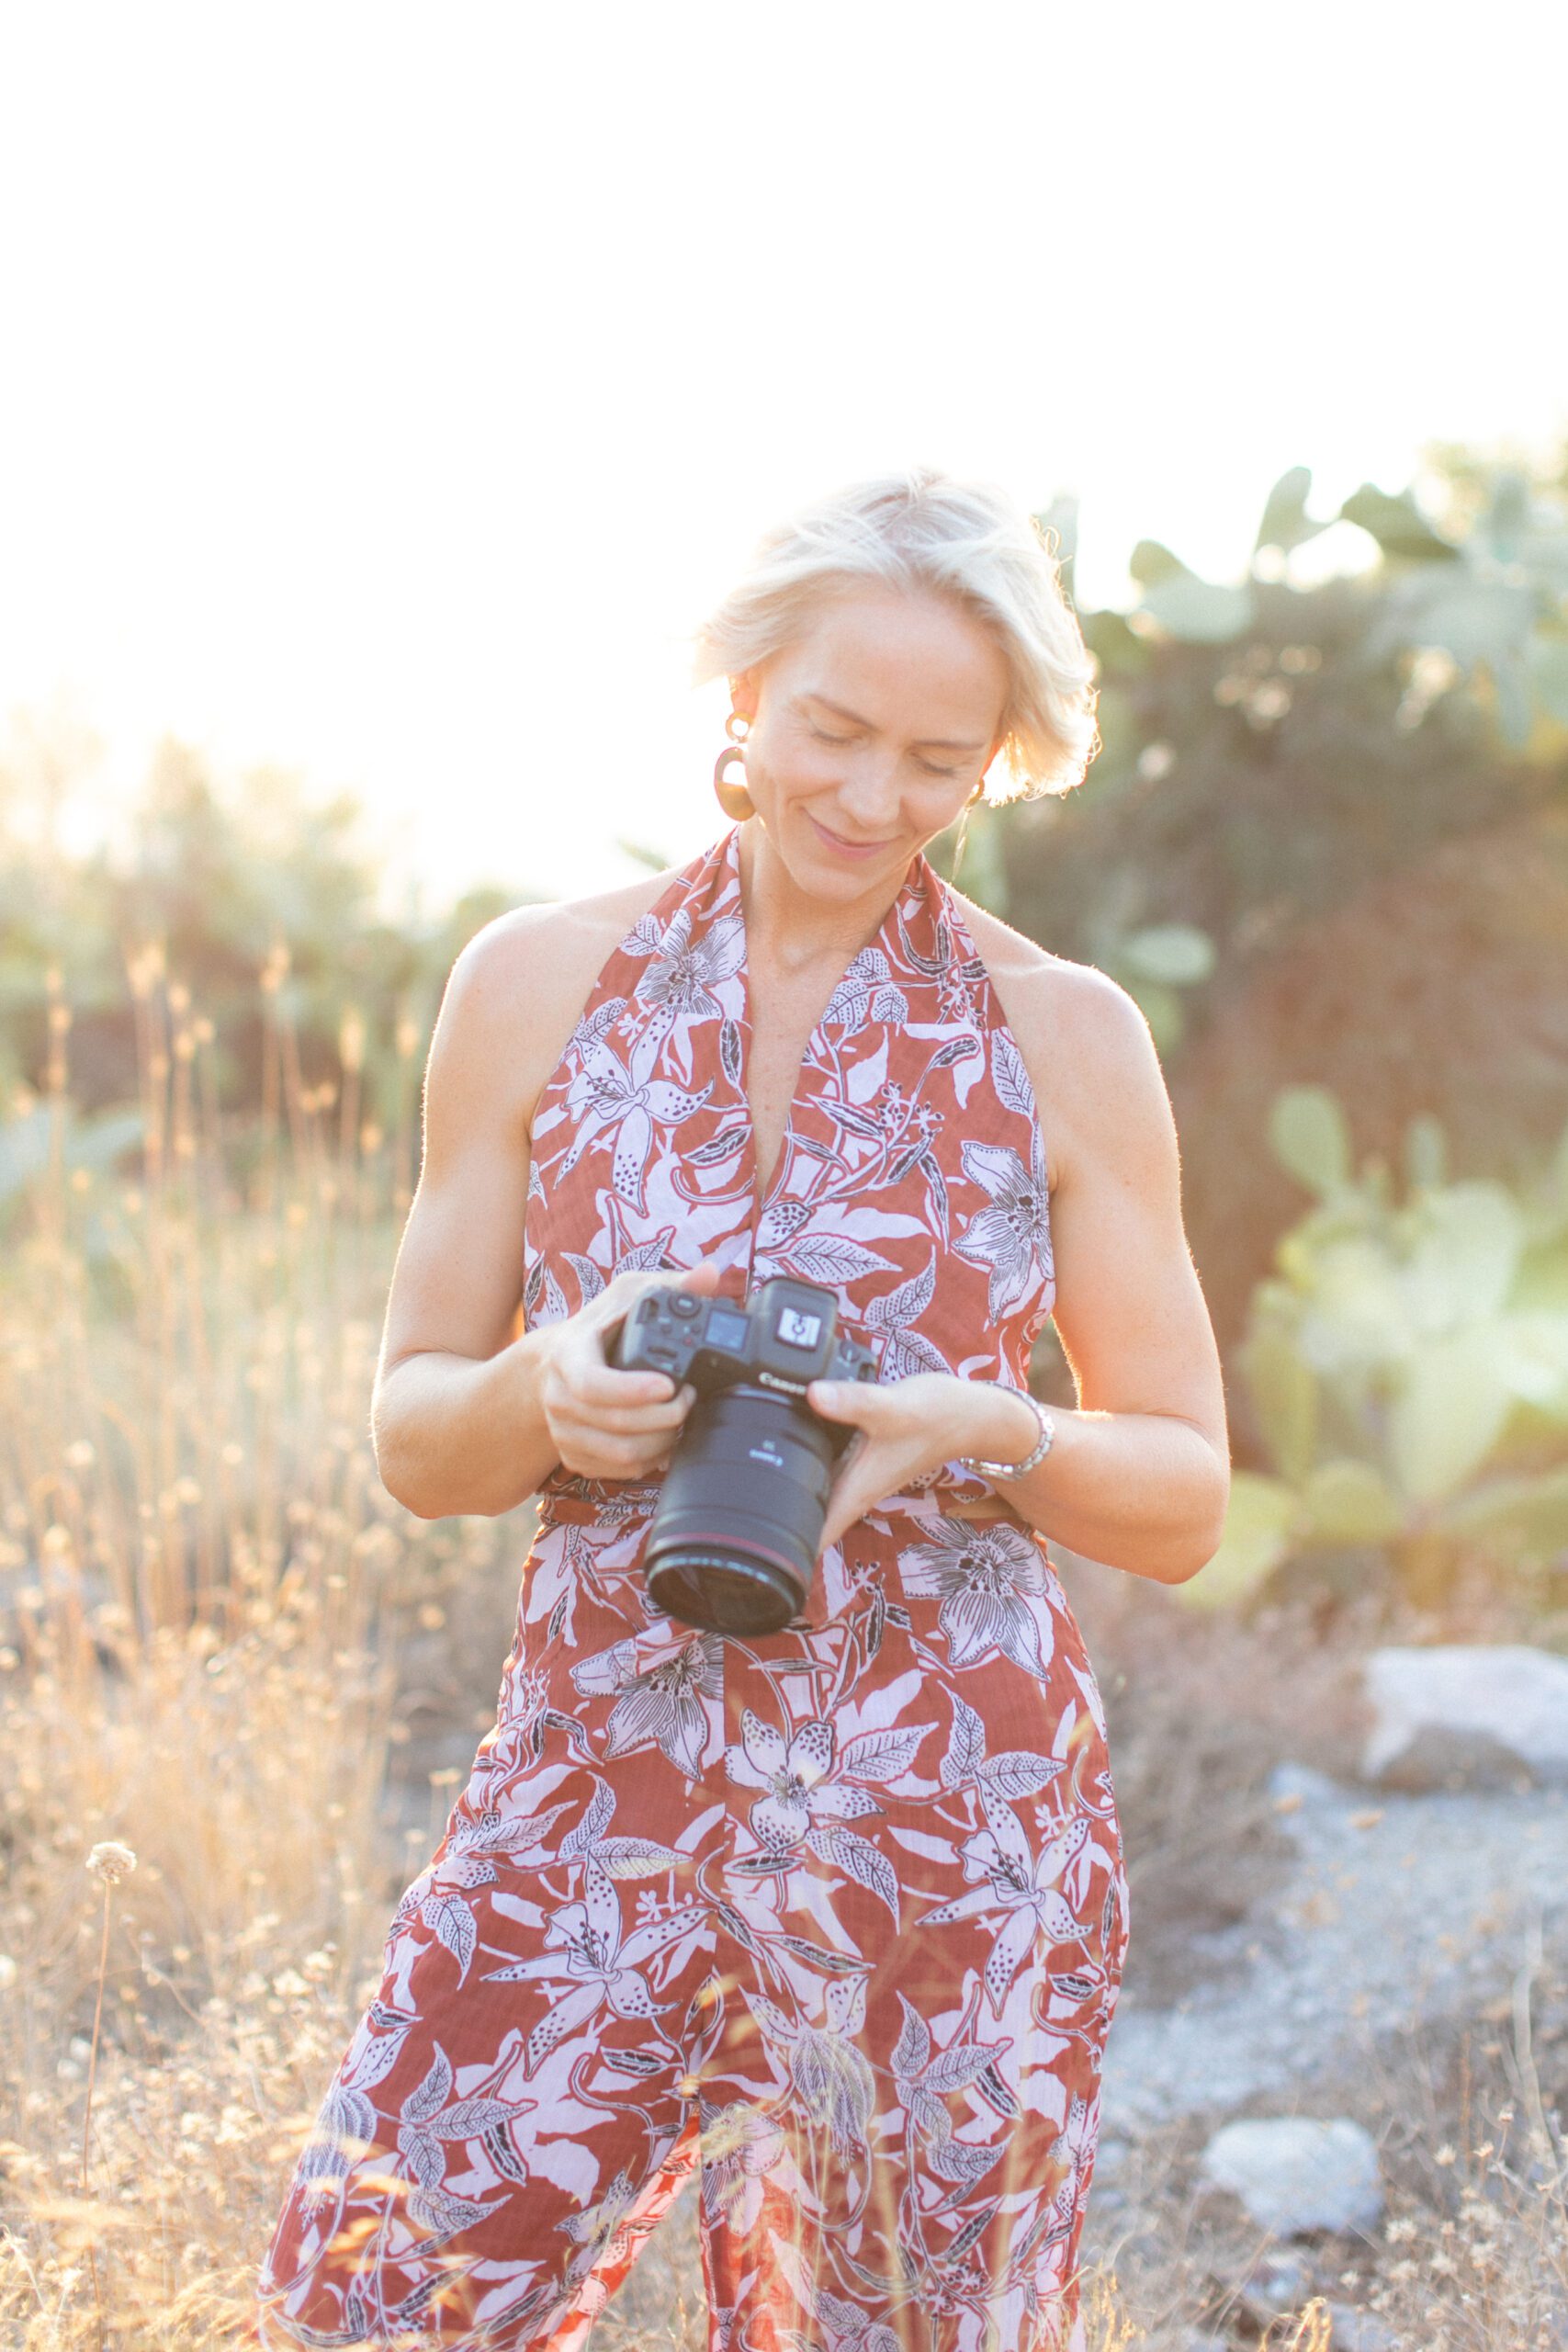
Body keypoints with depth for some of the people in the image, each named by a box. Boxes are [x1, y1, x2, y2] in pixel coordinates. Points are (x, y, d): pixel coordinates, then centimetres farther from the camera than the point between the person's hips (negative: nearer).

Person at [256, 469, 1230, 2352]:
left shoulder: (1064, 1035, 1)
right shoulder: (539, 982, 4)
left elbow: (1186, 1501, 4)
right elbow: (413, 1443, 8)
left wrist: (982, 1434, -16)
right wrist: (542, 1393, -14)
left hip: (945, 1830, -1)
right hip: (597, 1788, 1)